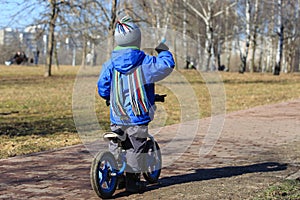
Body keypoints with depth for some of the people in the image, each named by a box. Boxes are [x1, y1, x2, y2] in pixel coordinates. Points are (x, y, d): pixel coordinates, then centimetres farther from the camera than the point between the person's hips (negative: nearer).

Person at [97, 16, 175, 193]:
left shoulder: (110, 64, 0)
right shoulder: (144, 62, -12)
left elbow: (102, 88, 5)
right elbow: (167, 65, -9)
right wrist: (163, 51, 10)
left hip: (116, 117, 4)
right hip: (138, 117, -4)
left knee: (116, 146, 17)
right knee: (135, 148, 5)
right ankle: (132, 181, 9)